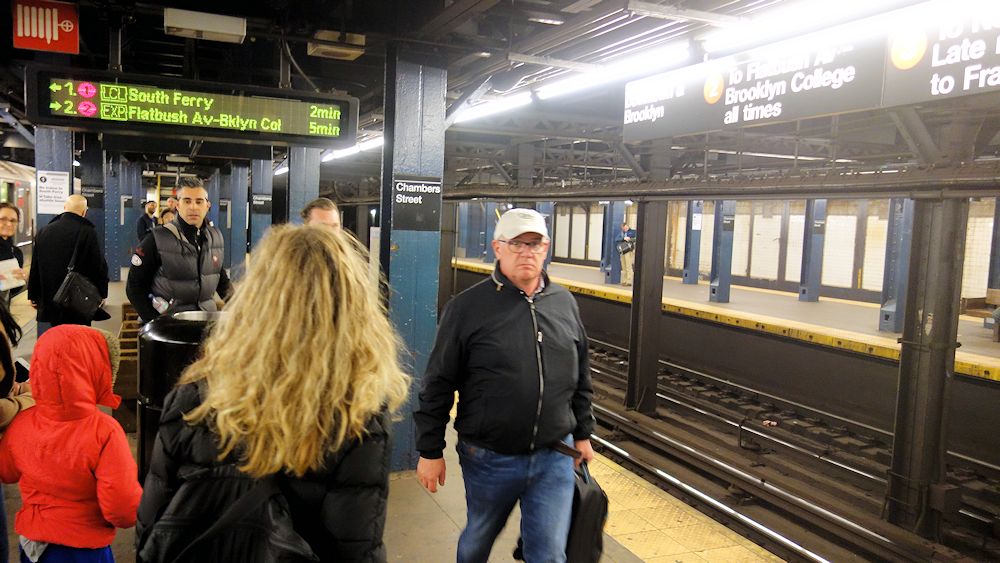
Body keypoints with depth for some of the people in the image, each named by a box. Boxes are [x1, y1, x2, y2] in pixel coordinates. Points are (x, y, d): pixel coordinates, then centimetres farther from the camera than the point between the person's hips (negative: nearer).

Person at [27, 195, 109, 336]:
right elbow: (99, 266, -11)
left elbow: (35, 268, 10)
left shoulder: (44, 232, 5)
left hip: (47, 304, 5)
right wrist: (101, 293, 2)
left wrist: (33, 296, 18)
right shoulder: (88, 233, -12)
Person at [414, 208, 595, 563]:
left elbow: (581, 377, 14)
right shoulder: (467, 307, -9)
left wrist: (582, 434, 15)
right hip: (489, 460, -2)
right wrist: (430, 451, -5)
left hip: (554, 458, 2)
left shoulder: (564, 303, 4)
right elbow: (439, 385, -6)